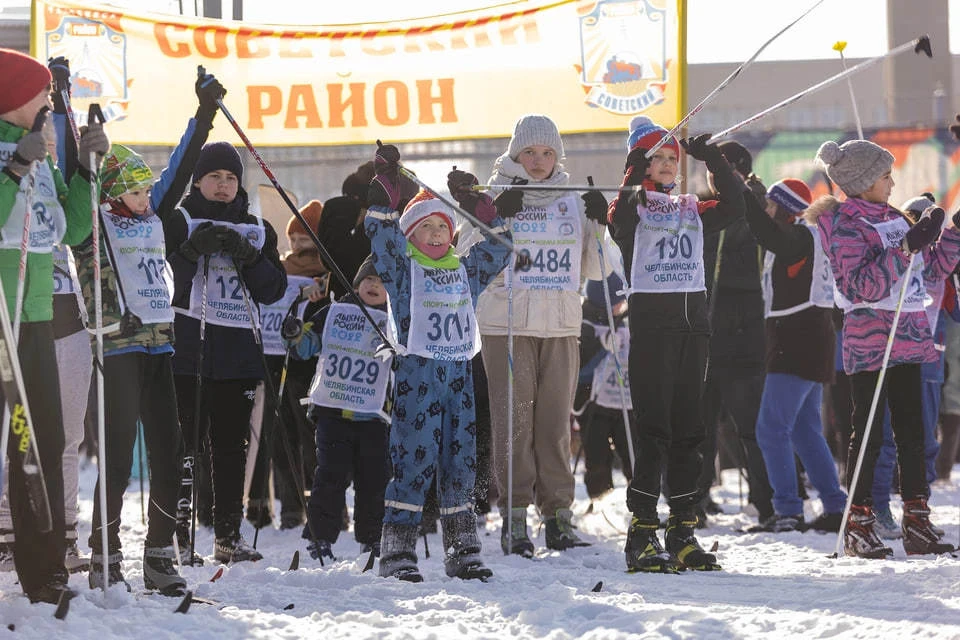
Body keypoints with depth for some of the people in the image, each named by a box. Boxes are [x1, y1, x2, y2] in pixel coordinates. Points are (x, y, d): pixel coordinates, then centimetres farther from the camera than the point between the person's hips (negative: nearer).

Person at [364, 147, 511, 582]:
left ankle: (462, 551, 13)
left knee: (460, 462, 7)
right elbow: (382, 234, -9)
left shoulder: (464, 269, 17)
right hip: (416, 372, -5)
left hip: (459, 373, 5)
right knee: (413, 460, -10)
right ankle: (397, 551, -8)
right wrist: (386, 184, -15)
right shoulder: (403, 268, 3)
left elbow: (497, 247, 23)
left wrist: (478, 206, 15)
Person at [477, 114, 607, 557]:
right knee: (514, 420, -6)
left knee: (556, 420, 2)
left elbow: (593, 270, 13)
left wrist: (598, 226, -1)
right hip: (508, 324, -3)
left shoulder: (573, 201, 12)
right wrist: (499, 219, -17)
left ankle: (559, 515, 6)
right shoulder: (498, 196, 4)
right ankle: (514, 517, -3)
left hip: (561, 326, 3)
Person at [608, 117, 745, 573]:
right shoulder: (632, 209, 3)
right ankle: (642, 534, -9)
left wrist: (714, 160, -3)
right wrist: (634, 177, -32)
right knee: (654, 430, -10)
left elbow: (733, 207, 5)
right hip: (651, 320, -6)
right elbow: (620, 219, -20)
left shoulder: (691, 211, 18)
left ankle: (683, 531, 11)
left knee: (688, 430, 6)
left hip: (692, 320, 6)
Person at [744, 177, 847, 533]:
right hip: (811, 344, 11)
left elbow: (767, 232, -32)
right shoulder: (807, 238, 16)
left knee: (772, 429, -11)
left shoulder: (799, 237, -13)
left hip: (797, 343, -11)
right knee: (805, 430, 15)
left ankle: (788, 512, -14)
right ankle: (835, 508, 15)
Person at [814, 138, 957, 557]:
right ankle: (858, 526, 0)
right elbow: (863, 286, -20)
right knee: (869, 433, -5)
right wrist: (908, 247, -25)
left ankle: (916, 523, 11)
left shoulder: (892, 219, 15)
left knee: (911, 432, 7)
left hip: (907, 341, 7)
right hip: (869, 343, -7)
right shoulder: (843, 224, -7)